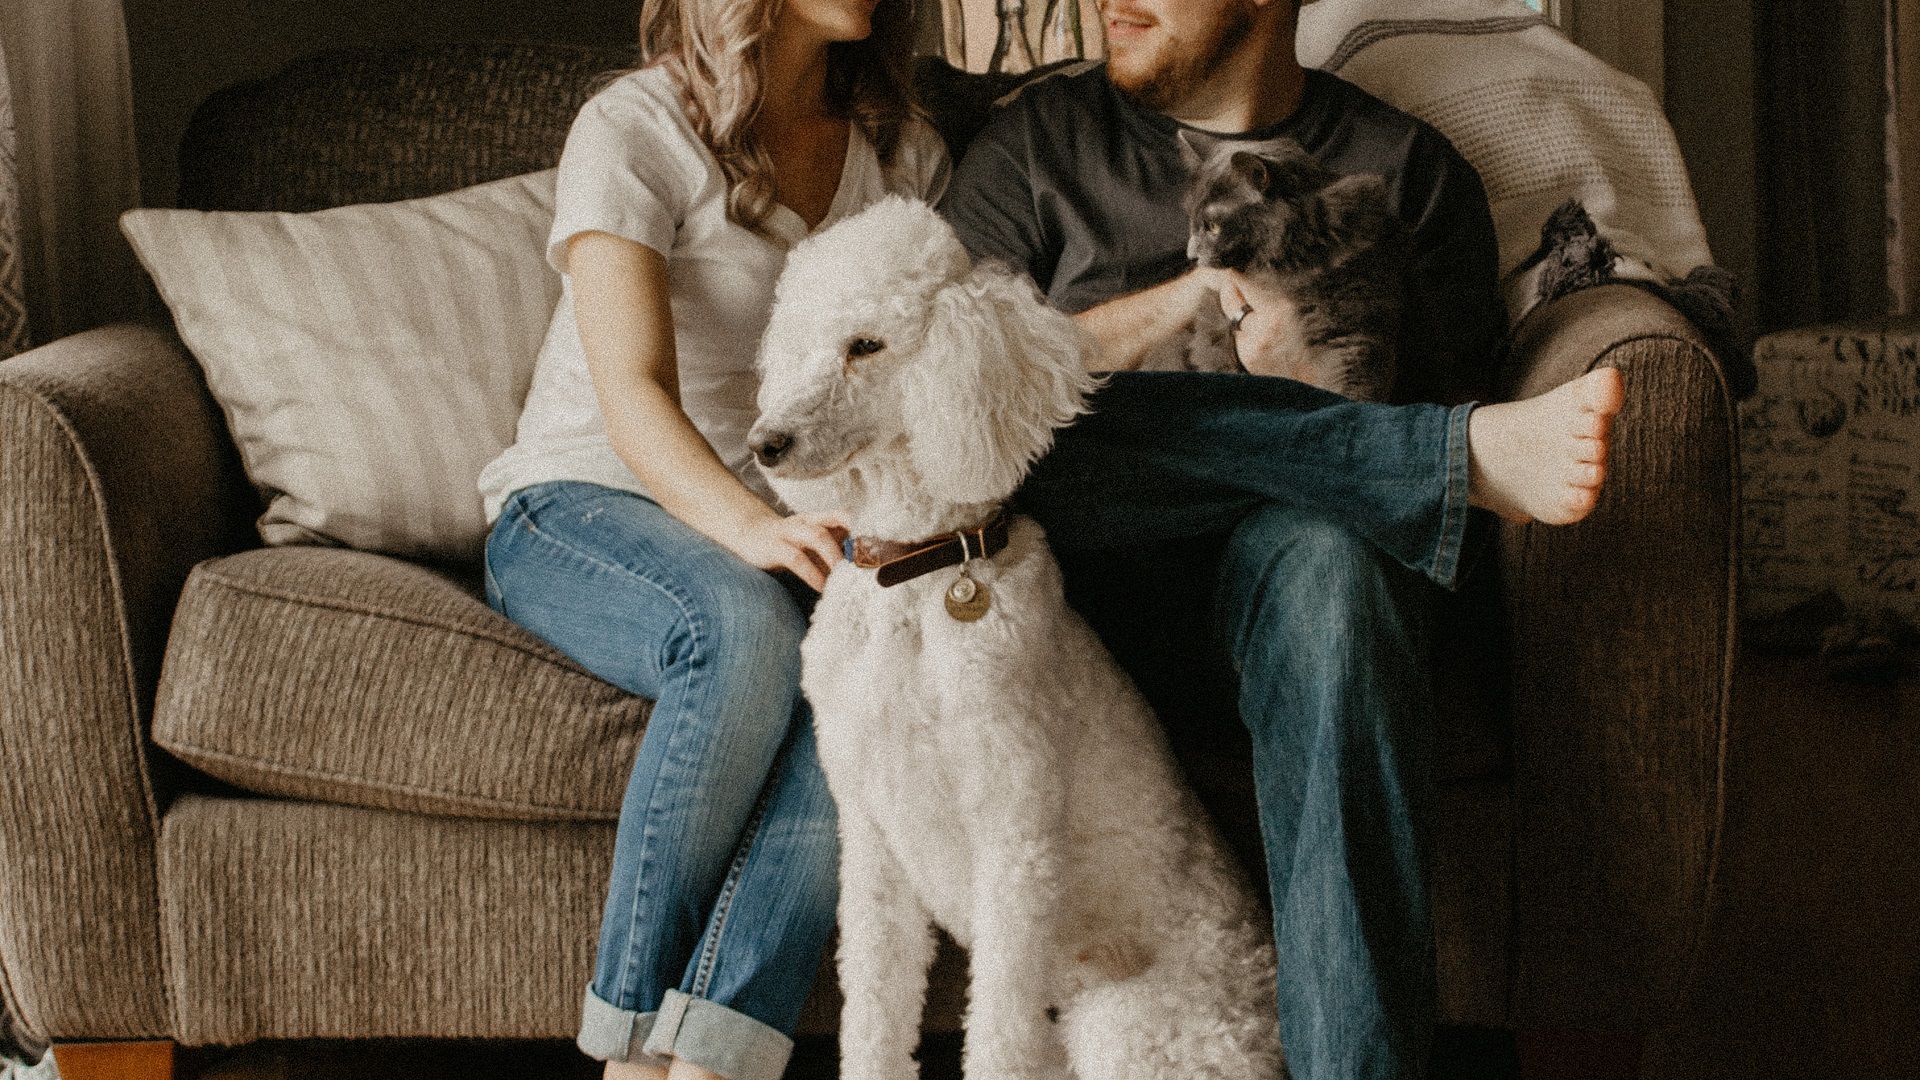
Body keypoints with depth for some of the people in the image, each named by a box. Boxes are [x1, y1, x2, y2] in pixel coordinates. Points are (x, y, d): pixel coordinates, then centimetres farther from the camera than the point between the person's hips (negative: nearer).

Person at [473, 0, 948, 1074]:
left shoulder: (906, 152, 7)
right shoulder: (635, 130, -11)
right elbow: (634, 402, -22)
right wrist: (754, 527, -41)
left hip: (789, 515, 4)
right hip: (578, 510, -4)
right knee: (746, 629, -37)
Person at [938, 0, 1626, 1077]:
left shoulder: (1412, 170, 15)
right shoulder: (1044, 135, 17)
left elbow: (1438, 395, 8)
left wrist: (1305, 376, -13)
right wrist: (1187, 293, -4)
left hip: (1300, 535, -1)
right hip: (1079, 579, 1)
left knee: (1328, 557, -39)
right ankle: (1473, 455, -32)